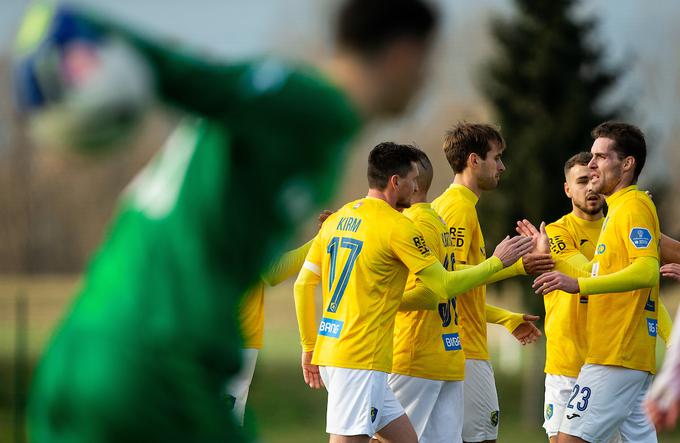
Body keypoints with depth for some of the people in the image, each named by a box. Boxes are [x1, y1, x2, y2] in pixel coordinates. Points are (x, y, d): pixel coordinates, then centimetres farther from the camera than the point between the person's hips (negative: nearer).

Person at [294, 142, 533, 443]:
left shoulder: (337, 219, 13)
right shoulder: (397, 226, -10)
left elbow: (303, 285, 15)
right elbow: (444, 287, -8)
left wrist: (309, 347, 22)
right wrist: (497, 262, 4)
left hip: (329, 351, 9)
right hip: (361, 361, -9)